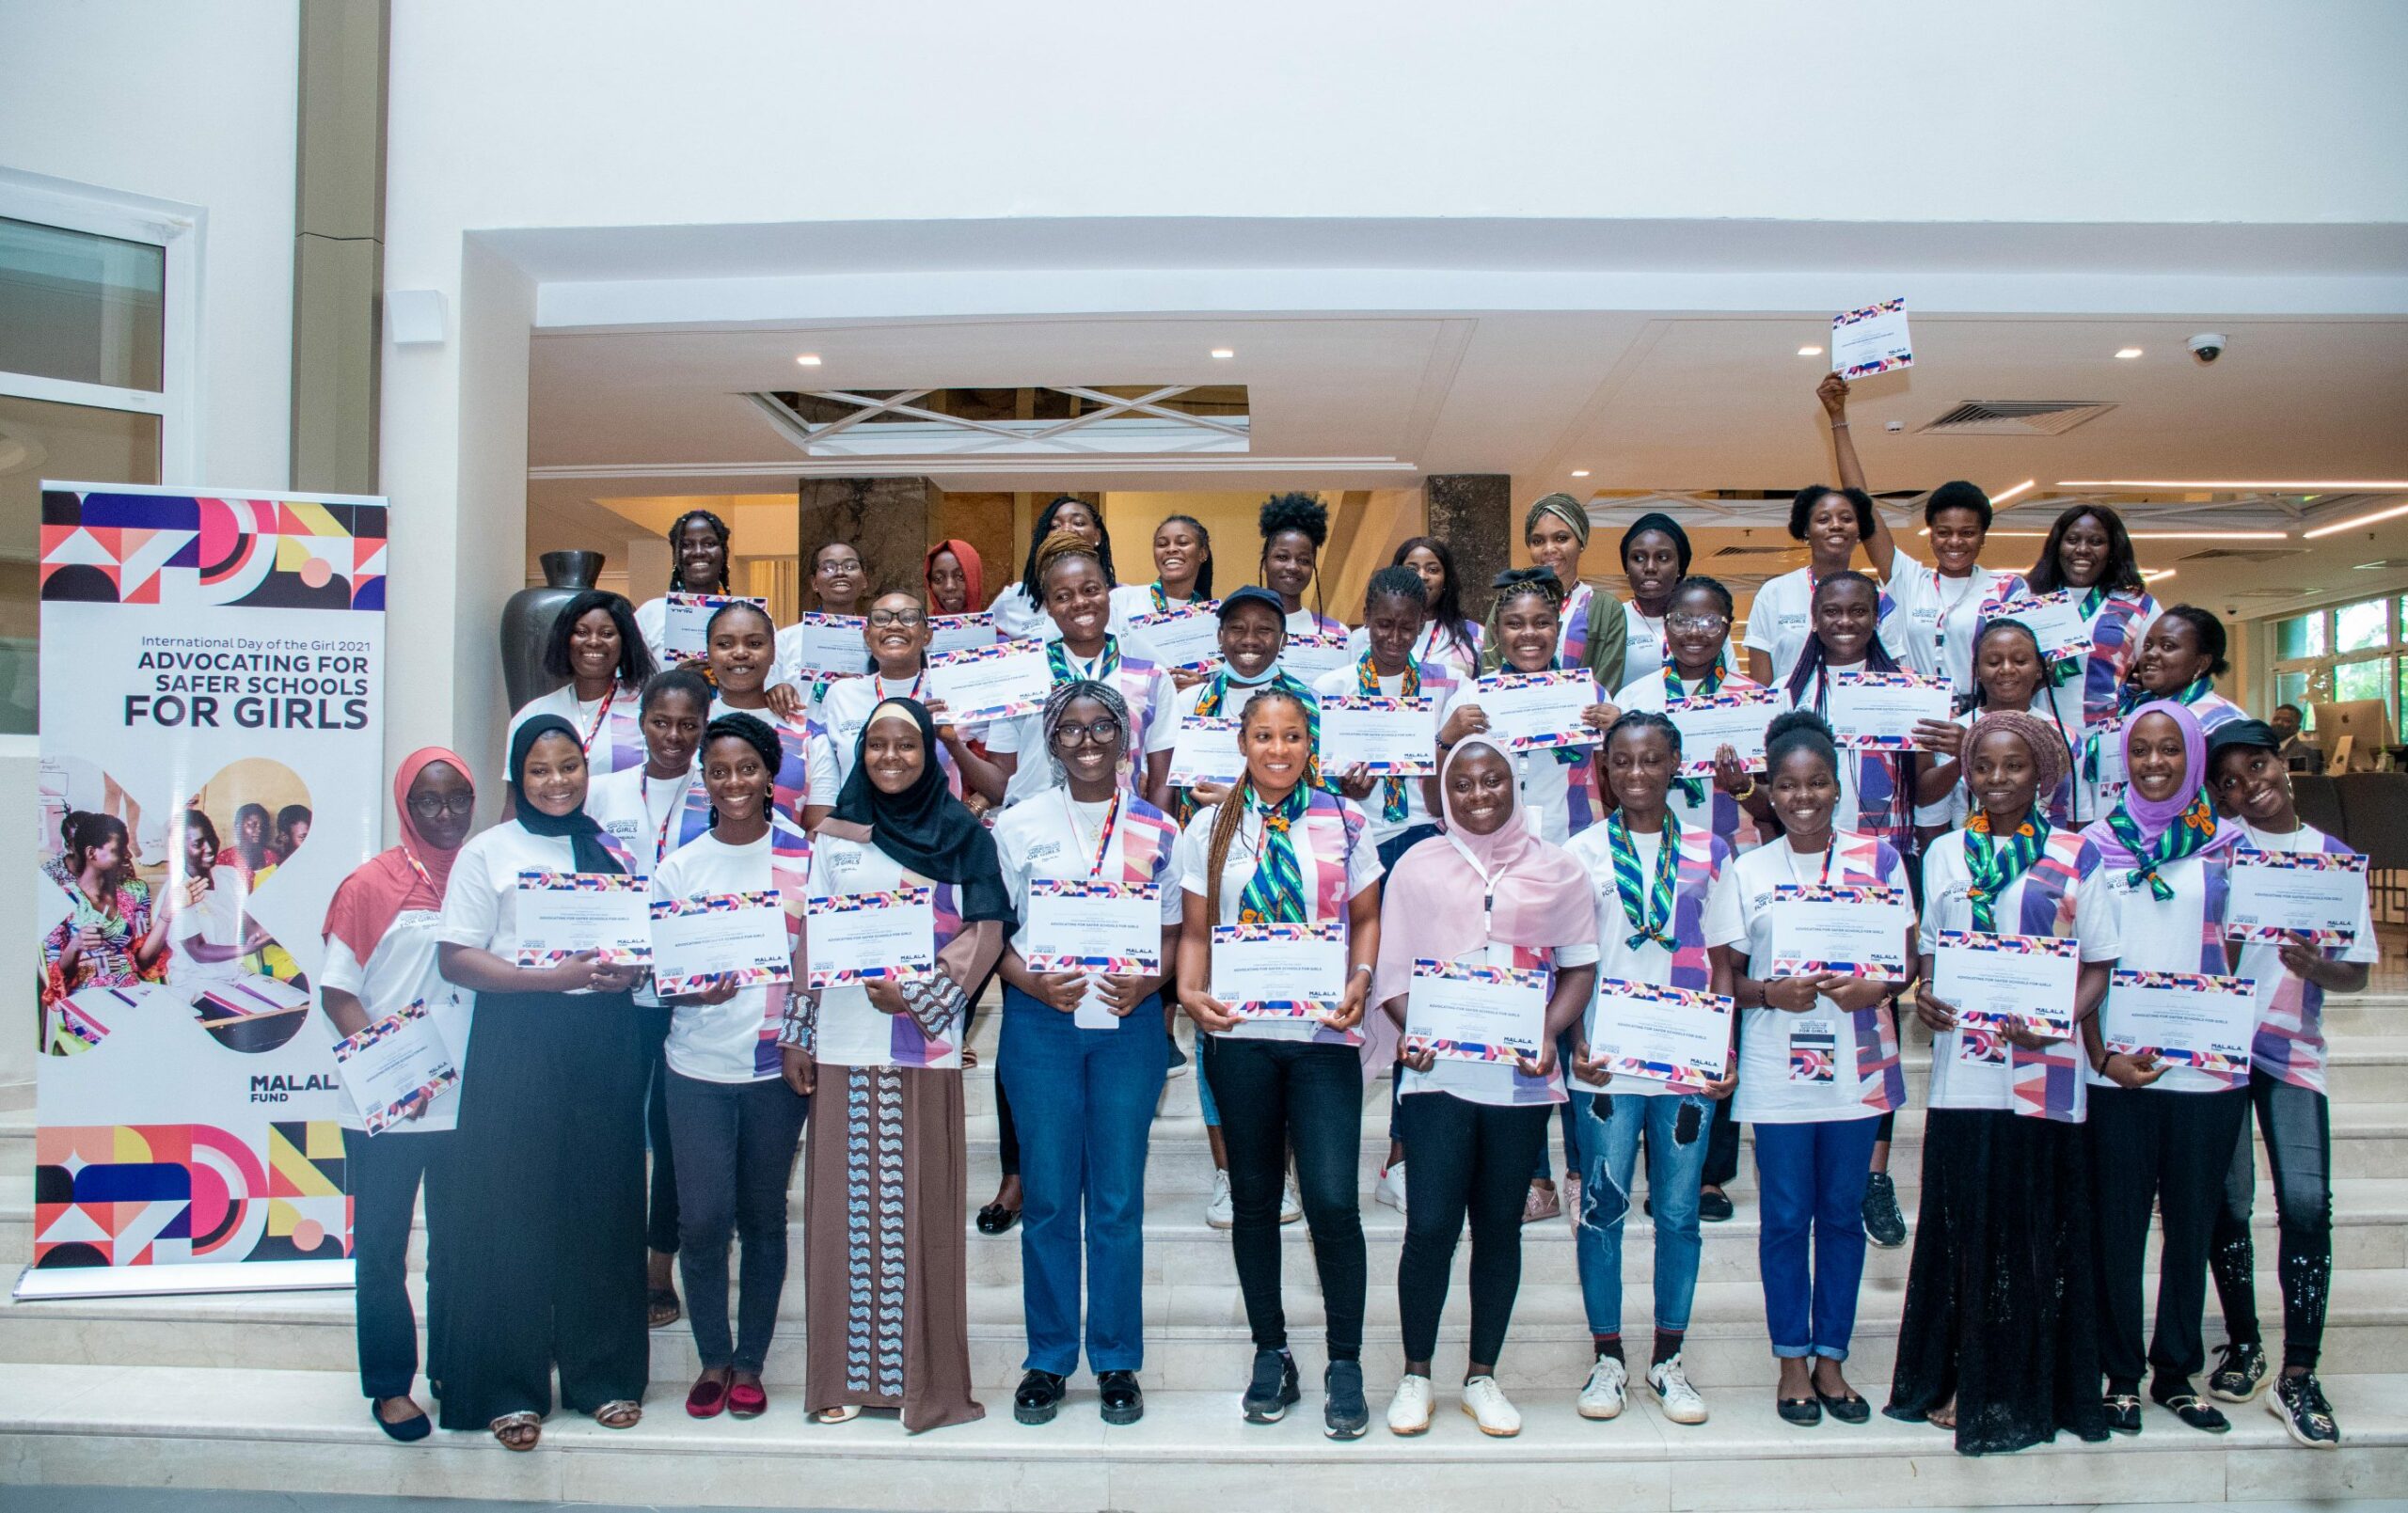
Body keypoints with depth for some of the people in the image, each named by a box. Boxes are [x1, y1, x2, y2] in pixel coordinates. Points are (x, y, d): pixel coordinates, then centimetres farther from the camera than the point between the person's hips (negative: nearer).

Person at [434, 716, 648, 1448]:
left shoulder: (613, 853, 14)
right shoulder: (488, 852, 3)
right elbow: (455, 957, -5)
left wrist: (630, 970, -6)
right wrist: (554, 977, -17)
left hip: (605, 1043, 3)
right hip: (518, 1046, -3)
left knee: (604, 1209, 5)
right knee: (513, 1213, -1)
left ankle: (605, 1374, 16)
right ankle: (507, 1388, 10)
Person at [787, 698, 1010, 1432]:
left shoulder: (962, 835, 3)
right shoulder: (833, 835, 10)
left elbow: (986, 933, -3)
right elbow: (810, 939, 10)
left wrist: (917, 995, -14)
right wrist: (794, 1035, 5)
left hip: (924, 1045, -2)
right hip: (844, 1047, 2)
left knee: (921, 1207, 0)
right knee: (846, 1205, 5)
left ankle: (924, 1378, 8)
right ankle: (848, 1373, 14)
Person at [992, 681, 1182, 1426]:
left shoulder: (1157, 830, 6)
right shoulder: (1019, 825, 5)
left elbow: (1174, 933, 6)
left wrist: (1150, 980, -14)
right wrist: (1031, 980, -15)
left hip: (1129, 1022, 0)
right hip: (1041, 1021, 0)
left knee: (1119, 1198, 5)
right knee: (1047, 1194, 5)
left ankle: (1117, 1362, 18)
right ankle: (1048, 1360, 18)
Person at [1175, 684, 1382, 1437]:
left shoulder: (1342, 822, 5)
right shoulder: (1210, 829, 7)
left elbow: (1367, 918, 9)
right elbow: (1195, 929, 8)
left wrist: (1360, 981, -8)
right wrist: (1190, 990, -10)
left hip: (1324, 1033, -1)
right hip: (1240, 1033, 2)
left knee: (1333, 1199, -7)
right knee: (1254, 1197, 11)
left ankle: (1345, 1365, 9)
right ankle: (1270, 1353, 25)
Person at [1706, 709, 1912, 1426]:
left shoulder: (1878, 858, 3)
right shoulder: (1748, 872, 1)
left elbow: (1907, 957, 6)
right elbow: (1725, 977, 3)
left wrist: (1876, 987, -14)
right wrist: (1772, 993, -16)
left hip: (1857, 1066, 1)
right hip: (1777, 1073, -1)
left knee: (1843, 1214, 9)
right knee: (1786, 1218, 6)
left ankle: (1831, 1357, 22)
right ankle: (1792, 1359, 19)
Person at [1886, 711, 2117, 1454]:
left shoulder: (2075, 856, 2)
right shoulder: (1944, 854, 10)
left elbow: (2099, 967, 1)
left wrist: (2058, 1020, -16)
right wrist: (1925, 996, -5)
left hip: (2042, 1075, -2)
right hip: (1961, 1072, 2)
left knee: (2034, 1231, 4)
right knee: (1962, 1227, 7)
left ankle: (2027, 1390, 16)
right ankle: (1961, 1381, 20)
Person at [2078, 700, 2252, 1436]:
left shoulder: (2226, 844, 5)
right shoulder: (2096, 844, 3)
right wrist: (2102, 1053, -9)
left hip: (2208, 1066, 1)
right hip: (2116, 1068, -1)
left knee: (2193, 1222, 9)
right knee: (2119, 1224, 5)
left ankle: (2177, 1373, 23)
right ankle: (2121, 1375, 17)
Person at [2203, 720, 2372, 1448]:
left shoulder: (2336, 859, 6)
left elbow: (2358, 972, 6)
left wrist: (2318, 968, -14)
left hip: (2292, 1049, 1)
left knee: (2307, 1200, -9)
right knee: (2227, 1201, 4)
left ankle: (2299, 1377, -1)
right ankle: (2242, 1346, 23)